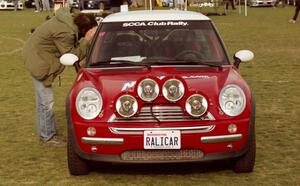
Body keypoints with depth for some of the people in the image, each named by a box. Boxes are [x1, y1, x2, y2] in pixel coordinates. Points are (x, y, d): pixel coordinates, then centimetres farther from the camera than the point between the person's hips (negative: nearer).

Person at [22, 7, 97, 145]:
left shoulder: (68, 18, -6)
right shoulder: (65, 33, -31)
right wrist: (87, 40, -27)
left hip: (37, 55, 10)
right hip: (38, 61, -10)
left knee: (43, 99, 18)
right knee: (46, 101, -3)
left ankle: (44, 132, 30)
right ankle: (47, 136, 9)